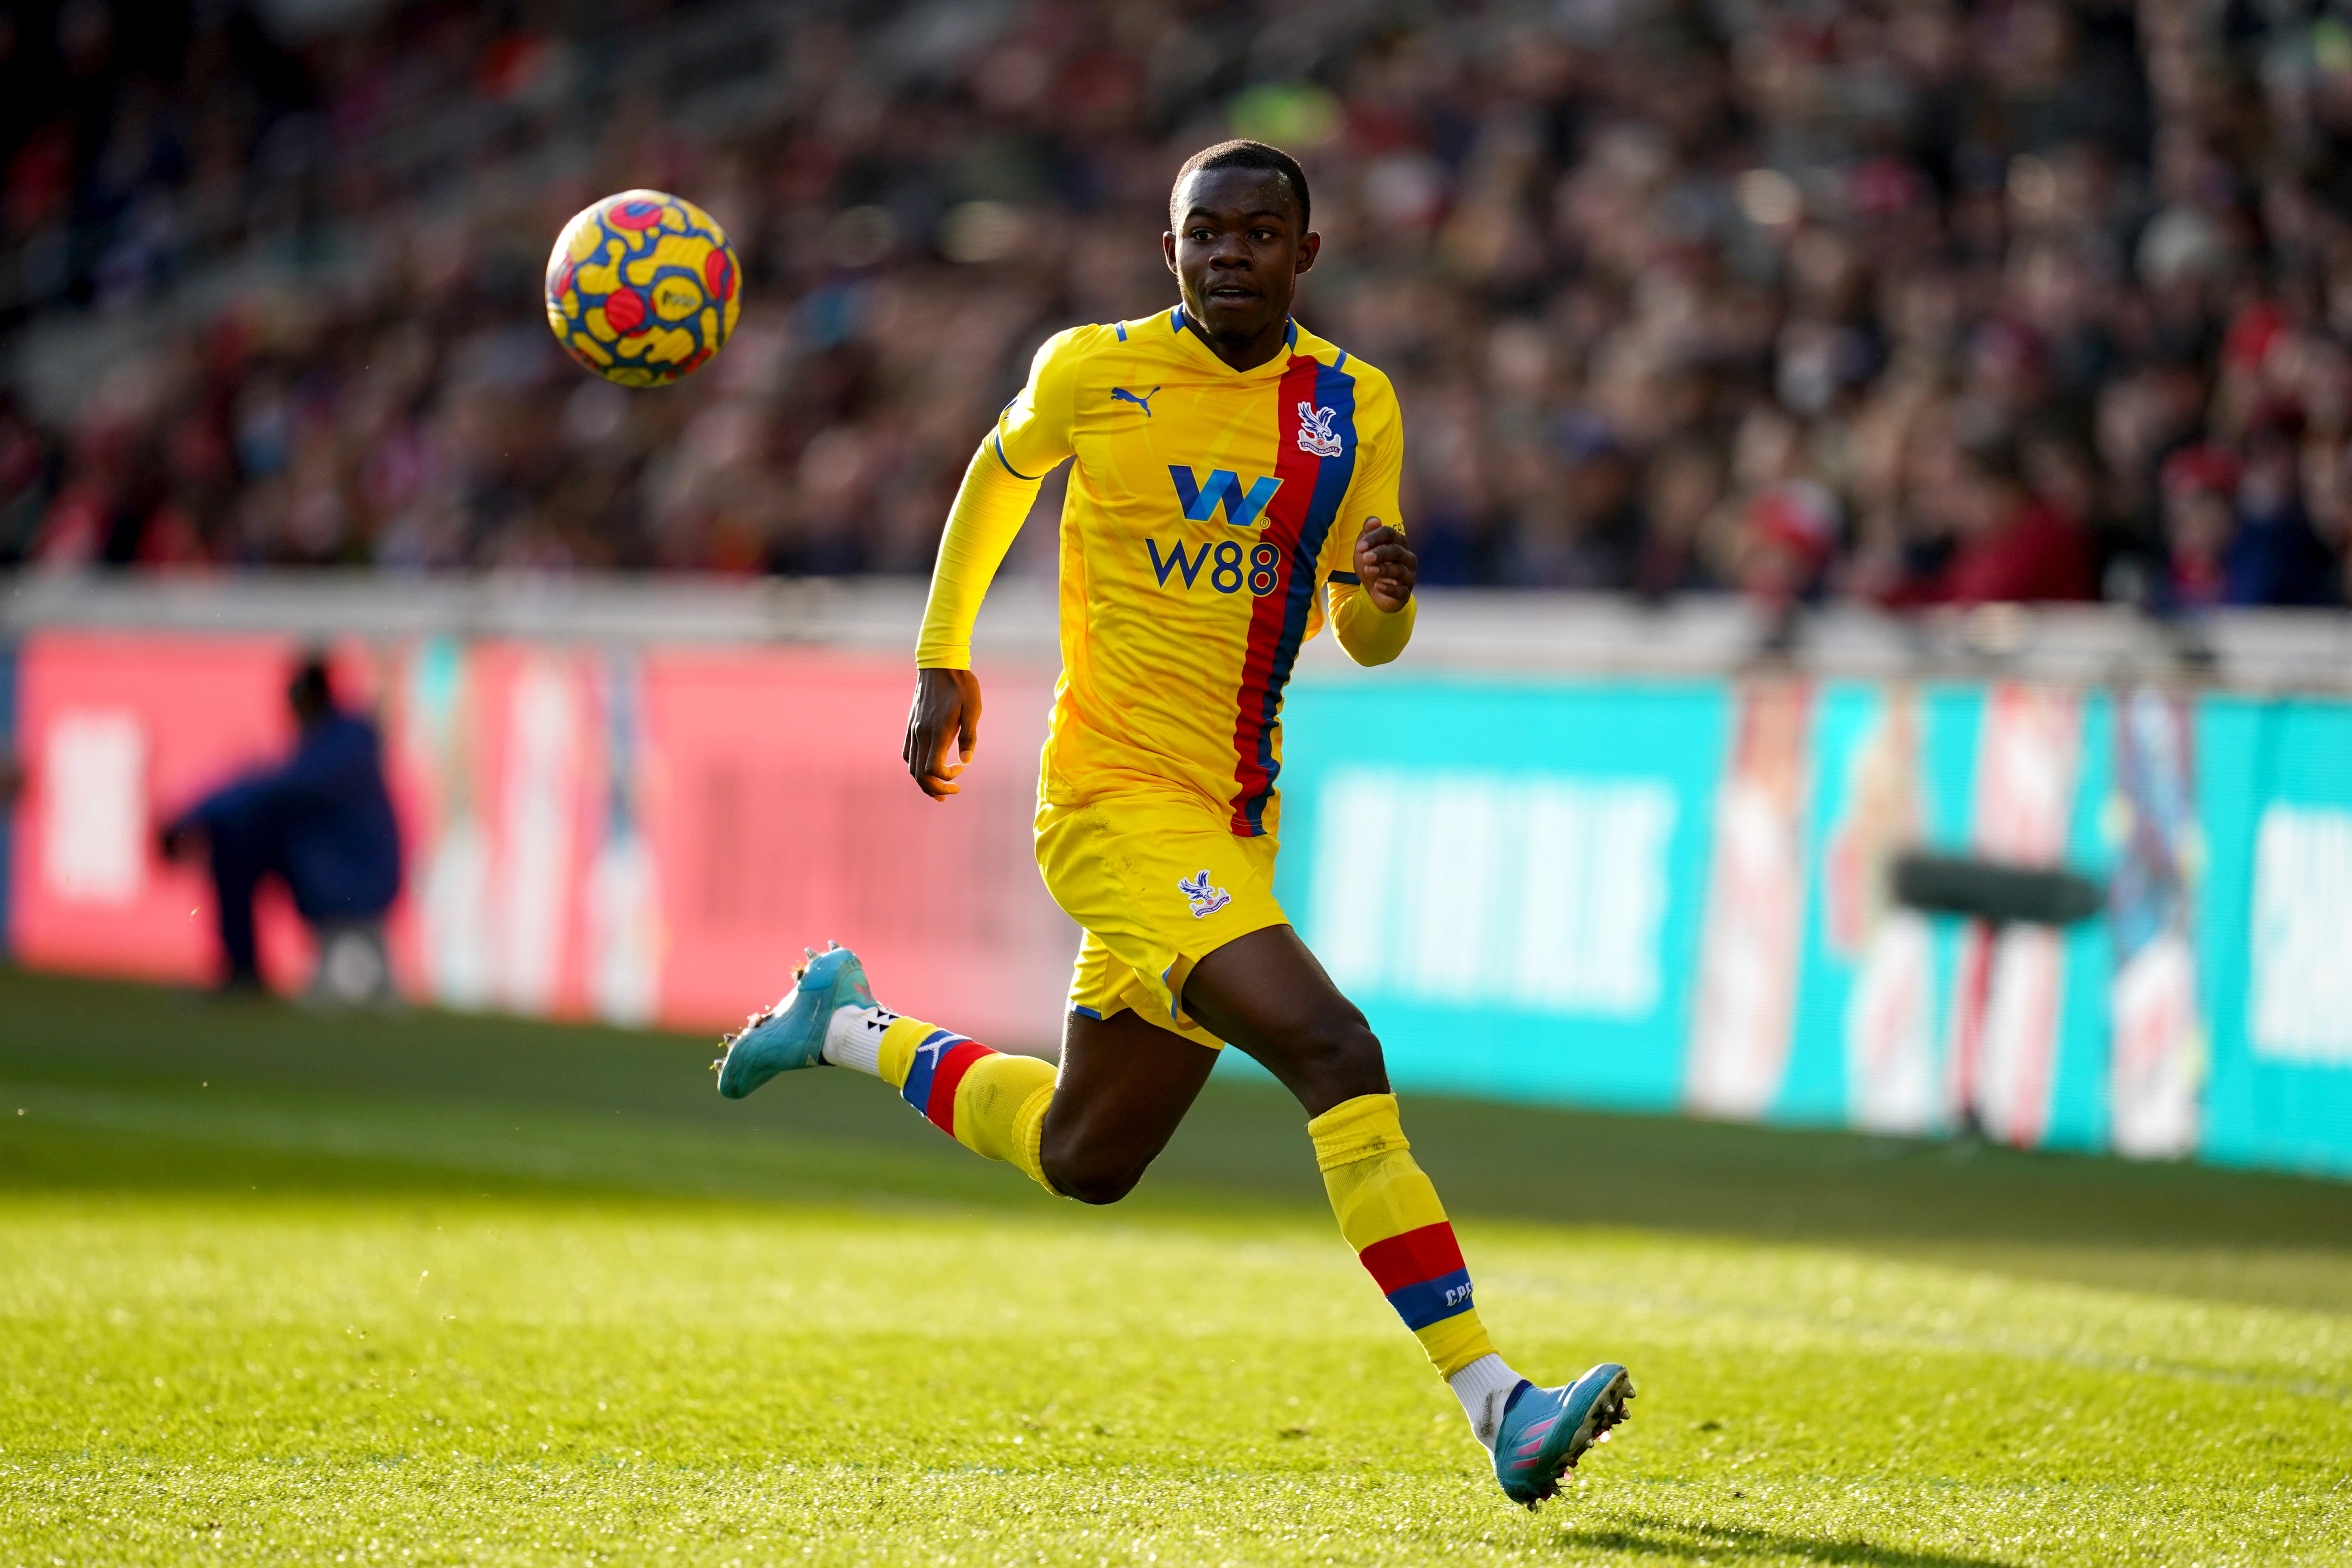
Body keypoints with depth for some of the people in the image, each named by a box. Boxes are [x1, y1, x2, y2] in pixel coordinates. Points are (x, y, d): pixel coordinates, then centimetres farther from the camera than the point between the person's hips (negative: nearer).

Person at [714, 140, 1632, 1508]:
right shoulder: (1094, 372, -3)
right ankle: (1493, 1399, -28)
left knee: (1083, 1161, 17)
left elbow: (1370, 645, 9)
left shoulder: (1354, 407, 5)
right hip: (1118, 796, -6)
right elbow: (1003, 469, 18)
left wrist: (1384, 588, -14)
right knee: (1335, 1052, -25)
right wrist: (943, 663, 17)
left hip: (1233, 828, 6)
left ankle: (847, 1028, 41)